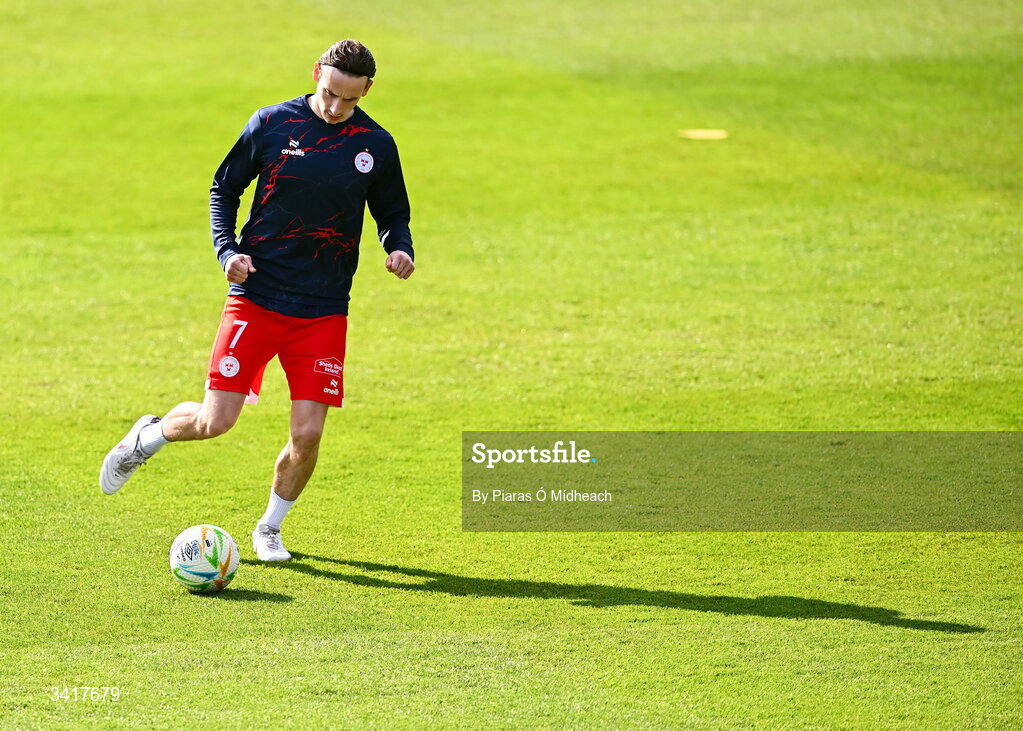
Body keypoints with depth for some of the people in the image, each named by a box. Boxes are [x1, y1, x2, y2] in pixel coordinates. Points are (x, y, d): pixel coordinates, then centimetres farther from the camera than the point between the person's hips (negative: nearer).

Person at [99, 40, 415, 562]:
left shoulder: (376, 145, 2)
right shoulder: (271, 124, -3)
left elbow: (392, 215, 15)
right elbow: (223, 188, 8)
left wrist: (401, 249, -7)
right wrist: (227, 250, -8)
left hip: (323, 312, 2)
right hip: (255, 297, -1)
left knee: (307, 433, -6)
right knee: (215, 421, -8)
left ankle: (269, 529, 20)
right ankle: (147, 436, 26)